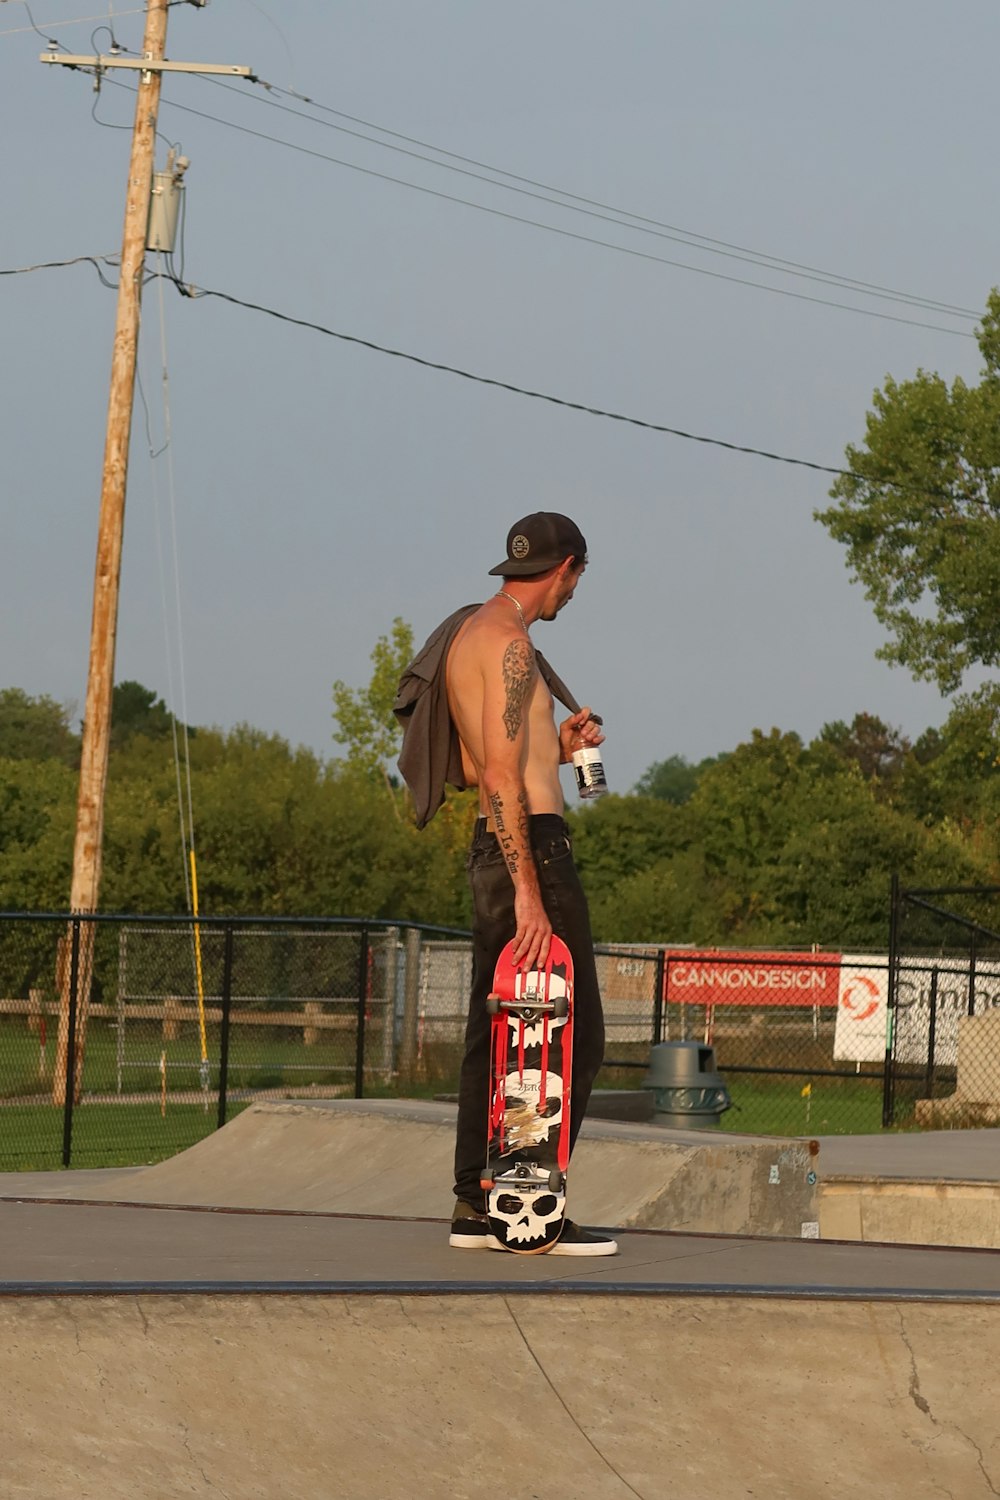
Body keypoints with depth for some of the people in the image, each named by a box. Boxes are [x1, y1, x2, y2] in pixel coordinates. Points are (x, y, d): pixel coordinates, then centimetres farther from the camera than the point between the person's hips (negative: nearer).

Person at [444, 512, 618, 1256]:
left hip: (493, 844, 10)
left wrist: (555, 746, 18)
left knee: (495, 1029, 10)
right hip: (532, 840, -10)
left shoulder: (469, 634, 18)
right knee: (572, 1034, -7)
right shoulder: (509, 641, -13)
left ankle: (476, 1206, 11)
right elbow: (501, 777, -19)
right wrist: (528, 890, -22)